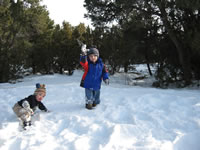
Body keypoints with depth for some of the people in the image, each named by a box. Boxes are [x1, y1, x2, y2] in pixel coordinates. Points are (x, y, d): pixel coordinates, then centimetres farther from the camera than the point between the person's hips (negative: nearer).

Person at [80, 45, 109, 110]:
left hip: (97, 84, 3)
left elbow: (104, 72, 6)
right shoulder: (87, 64, -12)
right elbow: (83, 62, -34)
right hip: (88, 84, -3)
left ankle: (95, 102, 43)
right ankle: (88, 103, 21)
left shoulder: (101, 64, -3)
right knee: (89, 96, -1)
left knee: (96, 95, 19)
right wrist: (83, 55, -49)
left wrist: (106, 78, -8)